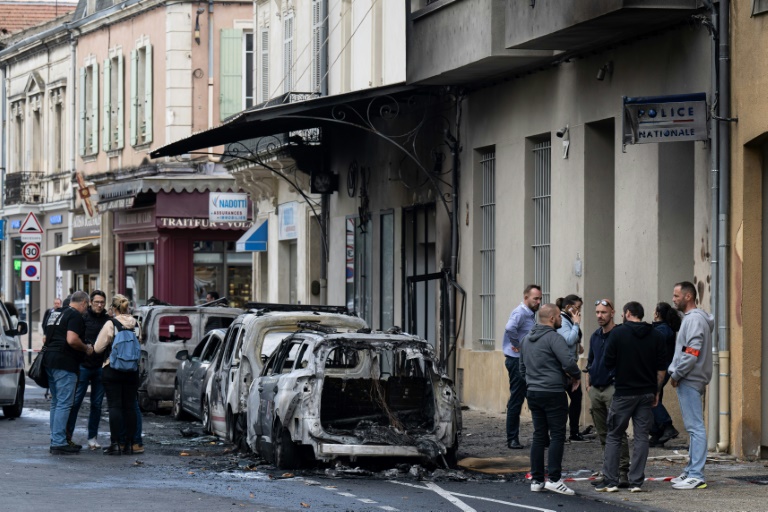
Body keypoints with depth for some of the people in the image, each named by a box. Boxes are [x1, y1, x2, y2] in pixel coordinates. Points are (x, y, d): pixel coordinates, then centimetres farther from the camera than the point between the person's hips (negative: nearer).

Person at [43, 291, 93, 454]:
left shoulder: (62, 315, 21)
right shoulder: (76, 316, -9)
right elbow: (72, 340, -22)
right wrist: (87, 349, -6)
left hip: (50, 361, 10)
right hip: (64, 364, -10)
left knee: (56, 403, 16)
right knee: (64, 404, -9)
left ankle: (55, 440, 21)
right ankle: (59, 443, -11)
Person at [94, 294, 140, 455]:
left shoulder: (110, 324, -11)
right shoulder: (136, 324, 1)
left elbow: (98, 348, -9)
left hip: (113, 369, -4)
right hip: (132, 370, 4)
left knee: (115, 406, -3)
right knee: (130, 406, 8)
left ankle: (115, 443, -7)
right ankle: (129, 444, 9)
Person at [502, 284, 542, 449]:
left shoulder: (530, 314, 16)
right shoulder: (520, 313, -15)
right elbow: (510, 328, -35)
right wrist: (517, 346, -23)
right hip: (517, 361, -10)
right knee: (516, 400, -4)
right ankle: (512, 439, 1)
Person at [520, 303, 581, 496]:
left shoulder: (526, 340, 14)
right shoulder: (553, 337, -12)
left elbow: (522, 368, 20)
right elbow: (568, 363, -21)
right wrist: (576, 376, -3)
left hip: (533, 393, 8)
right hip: (553, 392, -8)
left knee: (539, 436, 10)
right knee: (557, 436, -4)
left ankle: (536, 480, 9)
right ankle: (554, 479, -10)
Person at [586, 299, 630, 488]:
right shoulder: (595, 336, 15)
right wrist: (588, 385, 16)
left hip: (613, 387, -7)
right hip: (596, 390, 7)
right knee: (603, 434, 11)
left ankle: (622, 471, -10)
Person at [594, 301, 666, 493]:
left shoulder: (618, 333, -7)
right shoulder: (656, 336, 4)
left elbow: (608, 362, -5)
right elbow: (661, 368, 4)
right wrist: (656, 391, 12)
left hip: (624, 393, -3)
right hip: (647, 393, 3)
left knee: (614, 437, 6)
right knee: (641, 437, 6)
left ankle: (610, 481, 2)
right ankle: (637, 481, 1)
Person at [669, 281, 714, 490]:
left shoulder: (695, 319, -14)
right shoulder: (690, 318, 18)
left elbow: (692, 352, -22)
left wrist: (676, 374, -15)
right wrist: (676, 374, 12)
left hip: (690, 381, -11)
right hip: (688, 381, 11)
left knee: (695, 427, -11)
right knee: (693, 428, 14)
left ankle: (696, 476, -13)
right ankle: (691, 471, 19)